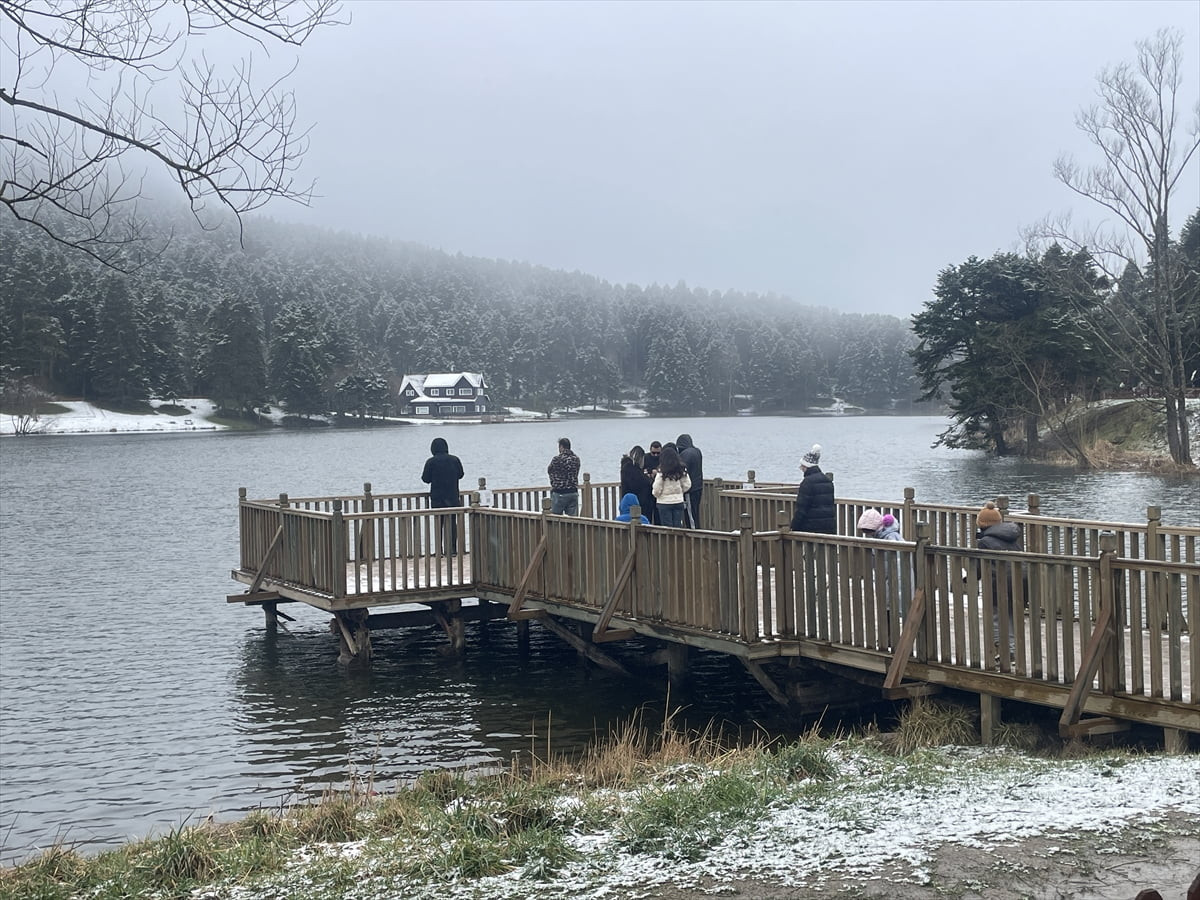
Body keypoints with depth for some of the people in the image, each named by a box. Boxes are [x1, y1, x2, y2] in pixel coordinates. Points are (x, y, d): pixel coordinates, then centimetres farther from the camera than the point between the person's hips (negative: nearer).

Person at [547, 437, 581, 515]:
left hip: (559, 493, -5)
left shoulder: (557, 459, -11)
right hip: (573, 493, 5)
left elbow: (549, 471, 5)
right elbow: (575, 475, 11)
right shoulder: (576, 459, 4)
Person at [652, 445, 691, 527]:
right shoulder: (681, 469, -1)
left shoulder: (661, 471, -14)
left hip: (664, 502, -4)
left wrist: (656, 495, 9)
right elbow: (687, 485, 4)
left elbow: (657, 488, -11)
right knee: (678, 526, 8)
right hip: (679, 500, 4)